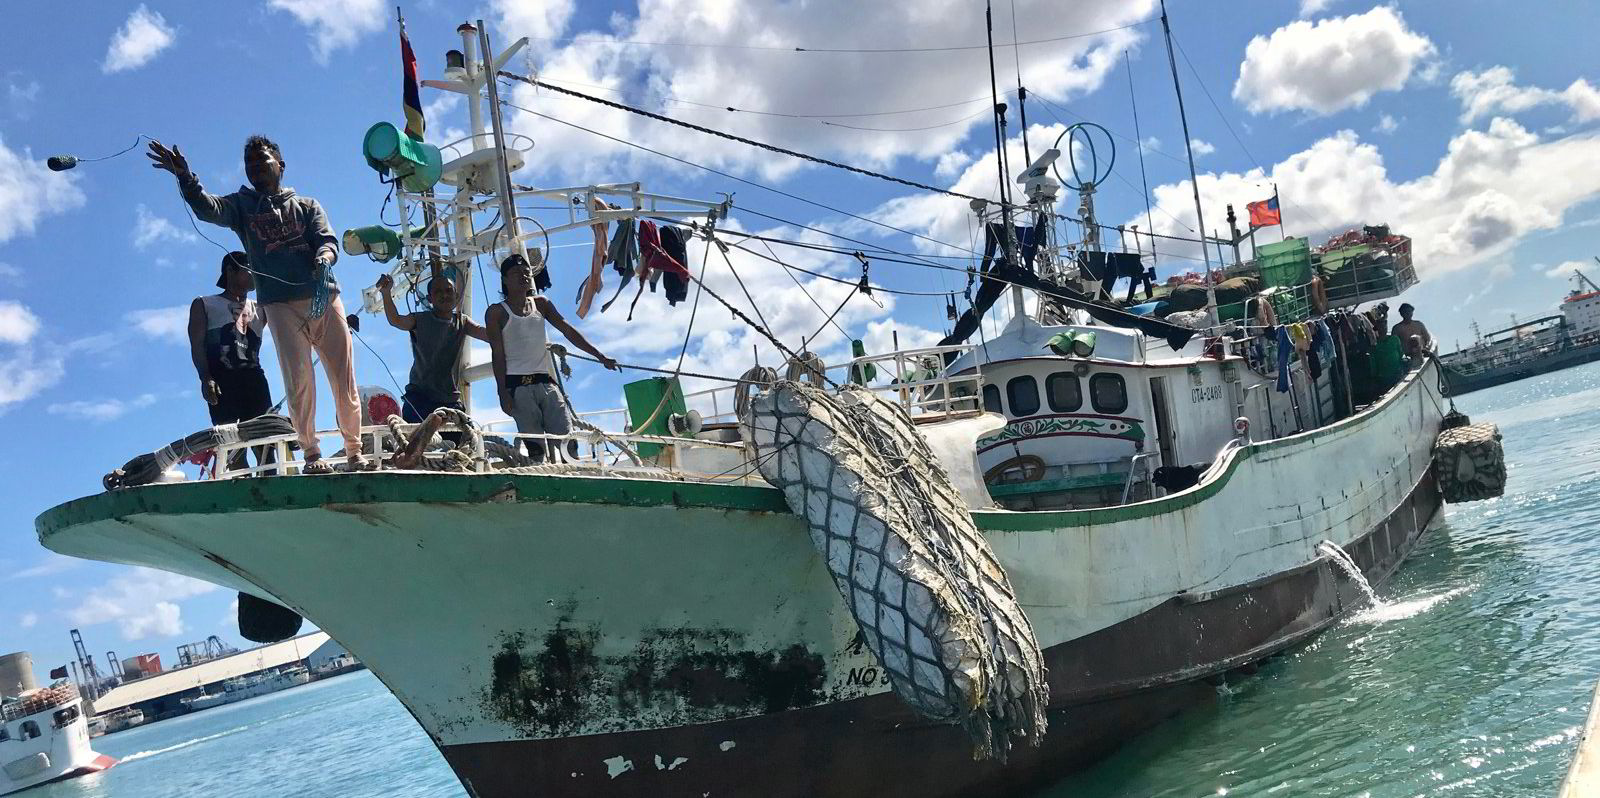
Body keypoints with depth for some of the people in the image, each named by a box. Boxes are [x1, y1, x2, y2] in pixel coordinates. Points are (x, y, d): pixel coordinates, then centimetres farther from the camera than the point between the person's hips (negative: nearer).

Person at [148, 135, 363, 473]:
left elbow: (327, 240, 5)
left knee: (344, 379, -1)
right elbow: (207, 208, -4)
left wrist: (324, 258, -20)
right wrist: (184, 176, -24)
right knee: (299, 382, -8)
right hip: (281, 303, -1)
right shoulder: (242, 205, 16)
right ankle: (311, 454, 2)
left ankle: (355, 451, 8)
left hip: (325, 298, 1)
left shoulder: (306, 205, 20)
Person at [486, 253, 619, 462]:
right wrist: (503, 393, -10)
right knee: (535, 445, -12)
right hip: (518, 384, -4)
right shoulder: (497, 312, 4)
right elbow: (497, 354, -1)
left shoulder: (541, 304, 16)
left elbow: (568, 331, 13)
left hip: (546, 382, 4)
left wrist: (600, 356, 6)